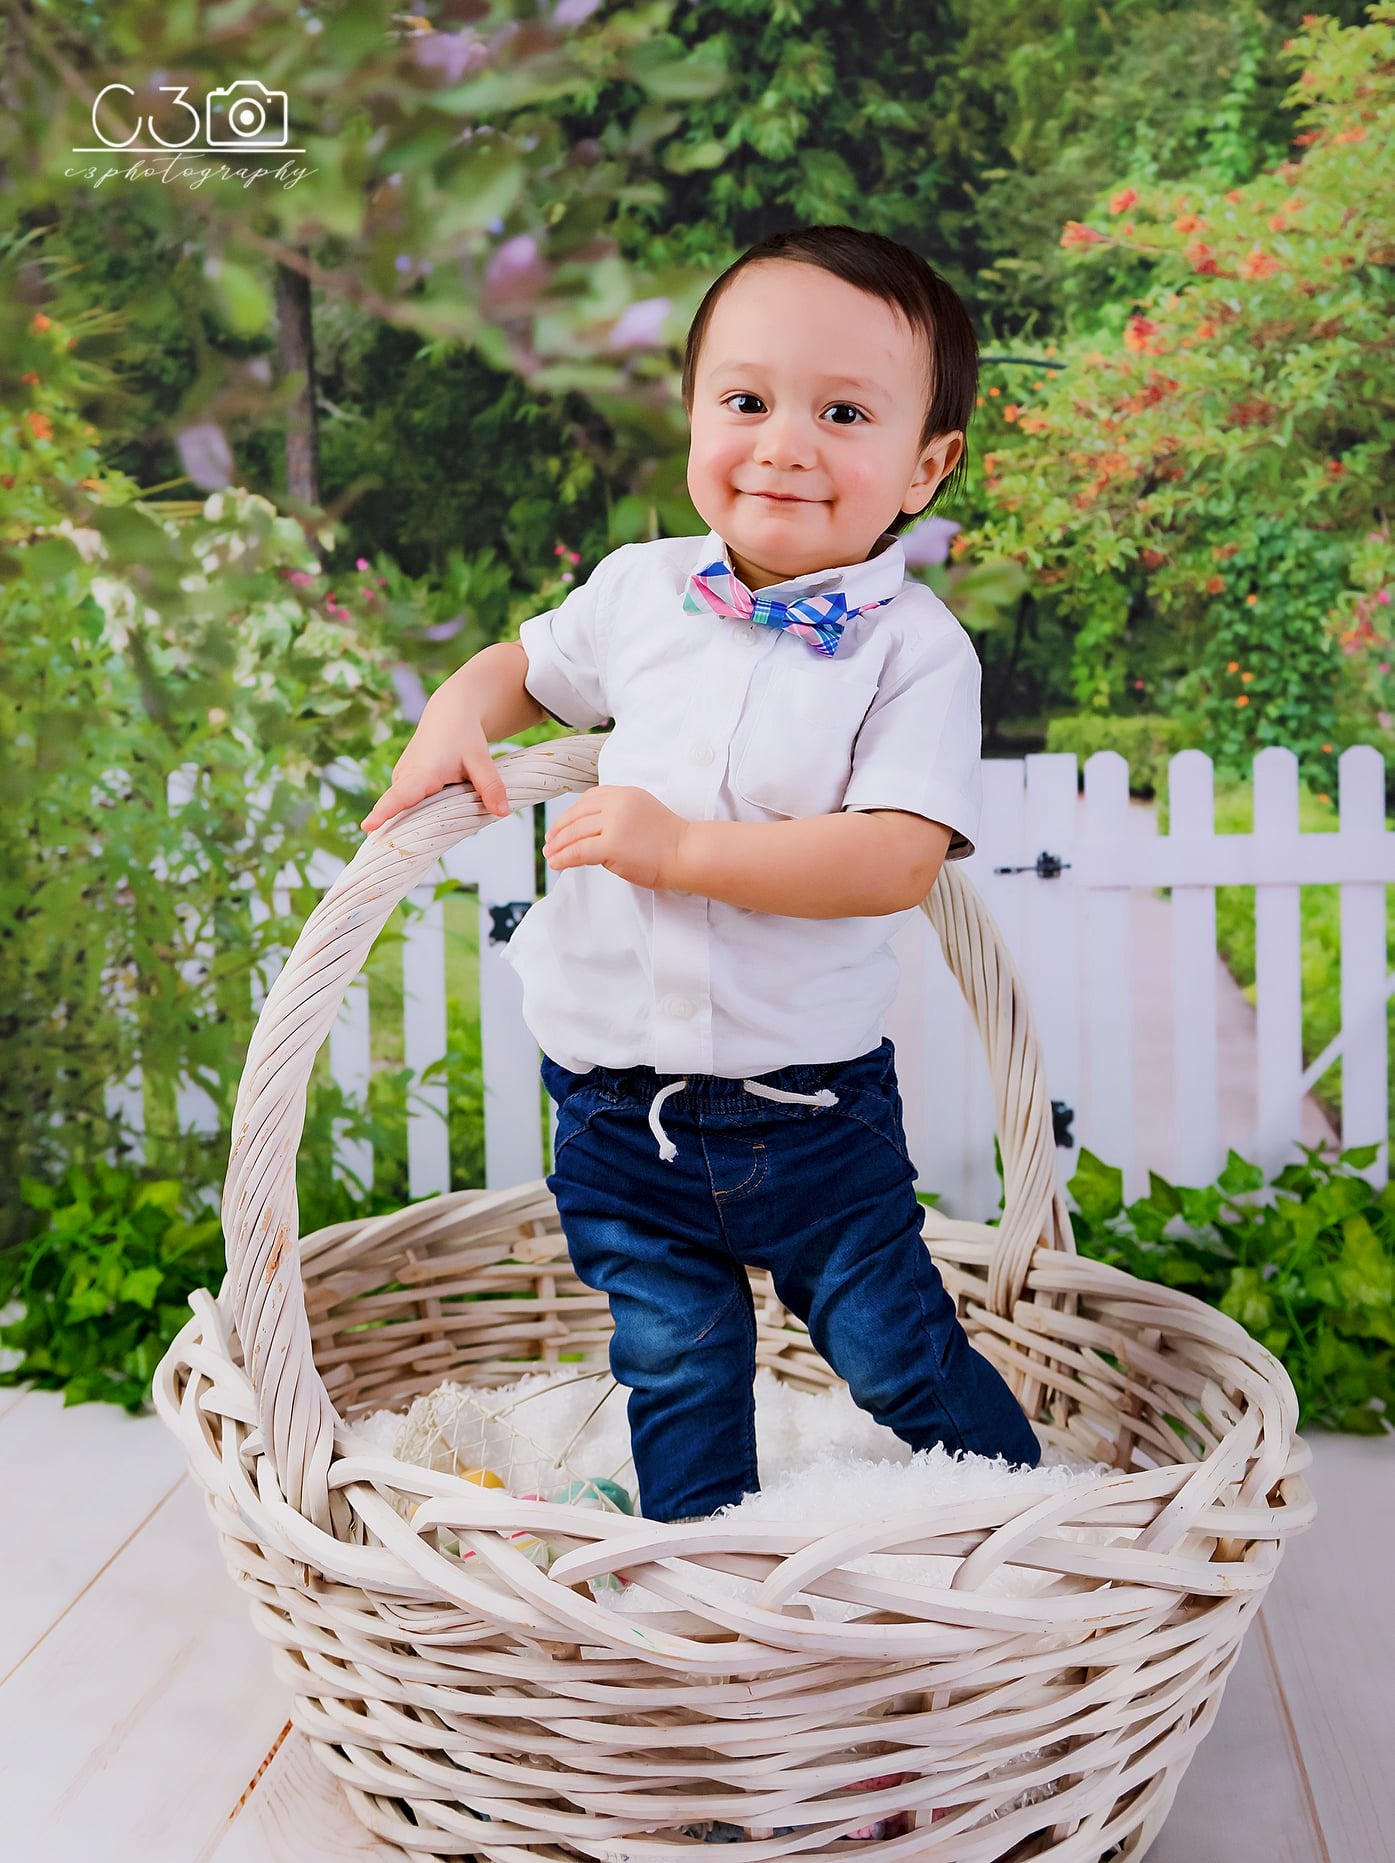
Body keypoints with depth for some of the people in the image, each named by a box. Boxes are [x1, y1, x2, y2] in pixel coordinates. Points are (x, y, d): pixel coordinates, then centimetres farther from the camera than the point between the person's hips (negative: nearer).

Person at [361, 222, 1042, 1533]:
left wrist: (683, 846, -27)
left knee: (896, 1354, 8)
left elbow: (899, 861, -23)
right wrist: (454, 719, -3)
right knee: (675, 1371, 13)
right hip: (617, 1103, 3)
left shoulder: (913, 647, -13)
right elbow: (526, 664, 19)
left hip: (809, 1107, -3)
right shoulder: (638, 590, -1)